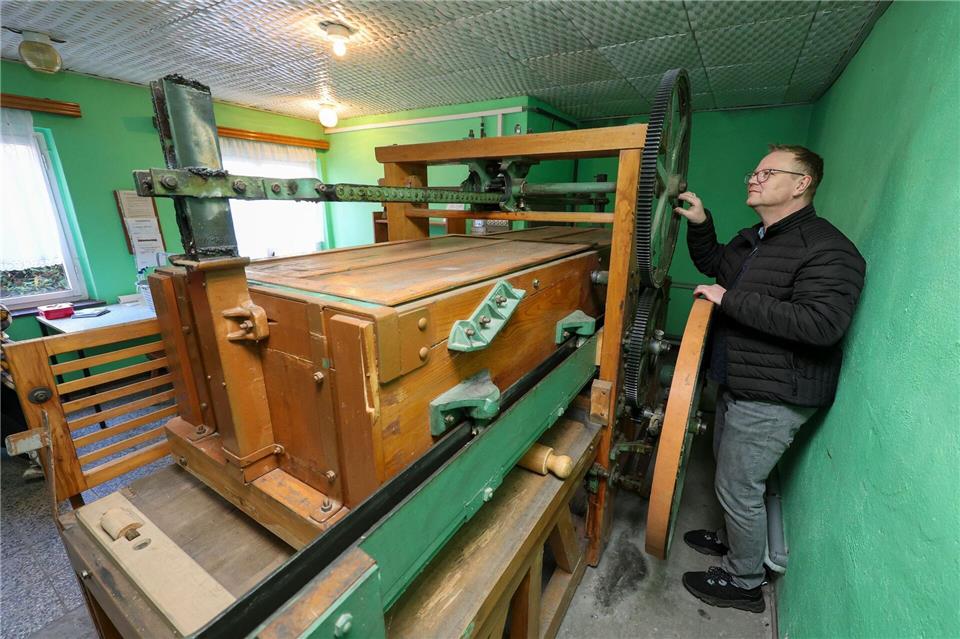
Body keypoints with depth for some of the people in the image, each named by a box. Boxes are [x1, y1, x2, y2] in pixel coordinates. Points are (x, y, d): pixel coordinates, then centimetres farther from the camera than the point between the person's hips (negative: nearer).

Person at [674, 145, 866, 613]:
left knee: (738, 487, 4)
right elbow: (714, 265, 27)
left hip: (772, 399, -9)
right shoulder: (754, 239, 12)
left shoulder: (827, 249, -18)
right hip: (739, 386, 9)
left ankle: (743, 582, 28)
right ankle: (733, 538, 49)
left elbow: (822, 323, -30)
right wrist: (700, 223, 9)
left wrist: (730, 300, -27)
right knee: (729, 470, 25)